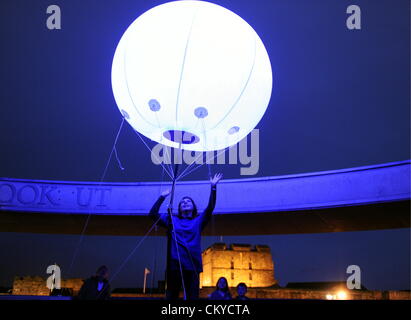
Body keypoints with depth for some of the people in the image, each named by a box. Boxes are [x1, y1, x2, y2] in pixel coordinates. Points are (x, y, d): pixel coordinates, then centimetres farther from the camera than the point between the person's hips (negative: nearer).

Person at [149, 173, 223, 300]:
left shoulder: (198, 221, 15)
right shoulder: (171, 220, 16)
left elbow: (210, 208, 4)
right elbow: (153, 214, 9)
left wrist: (213, 187, -2)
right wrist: (162, 197, 6)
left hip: (192, 264, 0)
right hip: (174, 264, 0)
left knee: (192, 297, -1)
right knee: (171, 296, 0)